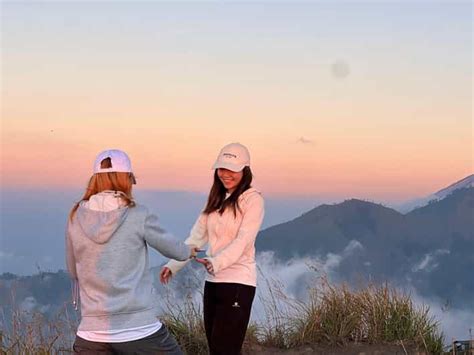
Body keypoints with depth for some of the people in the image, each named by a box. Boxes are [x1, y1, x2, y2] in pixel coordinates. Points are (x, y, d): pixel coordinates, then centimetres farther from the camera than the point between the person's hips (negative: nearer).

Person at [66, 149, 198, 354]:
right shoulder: (138, 216, -6)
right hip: (140, 328, -2)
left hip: (93, 331, 3)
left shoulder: (76, 217, 1)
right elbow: (170, 247, 12)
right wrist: (188, 251, 34)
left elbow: (74, 271, 12)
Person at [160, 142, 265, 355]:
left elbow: (242, 241, -17)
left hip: (238, 282, -7)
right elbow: (196, 237, 12)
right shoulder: (216, 199, 14)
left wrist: (216, 263, -33)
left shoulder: (253, 199, -7)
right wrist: (173, 265, 2)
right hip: (212, 281, 7)